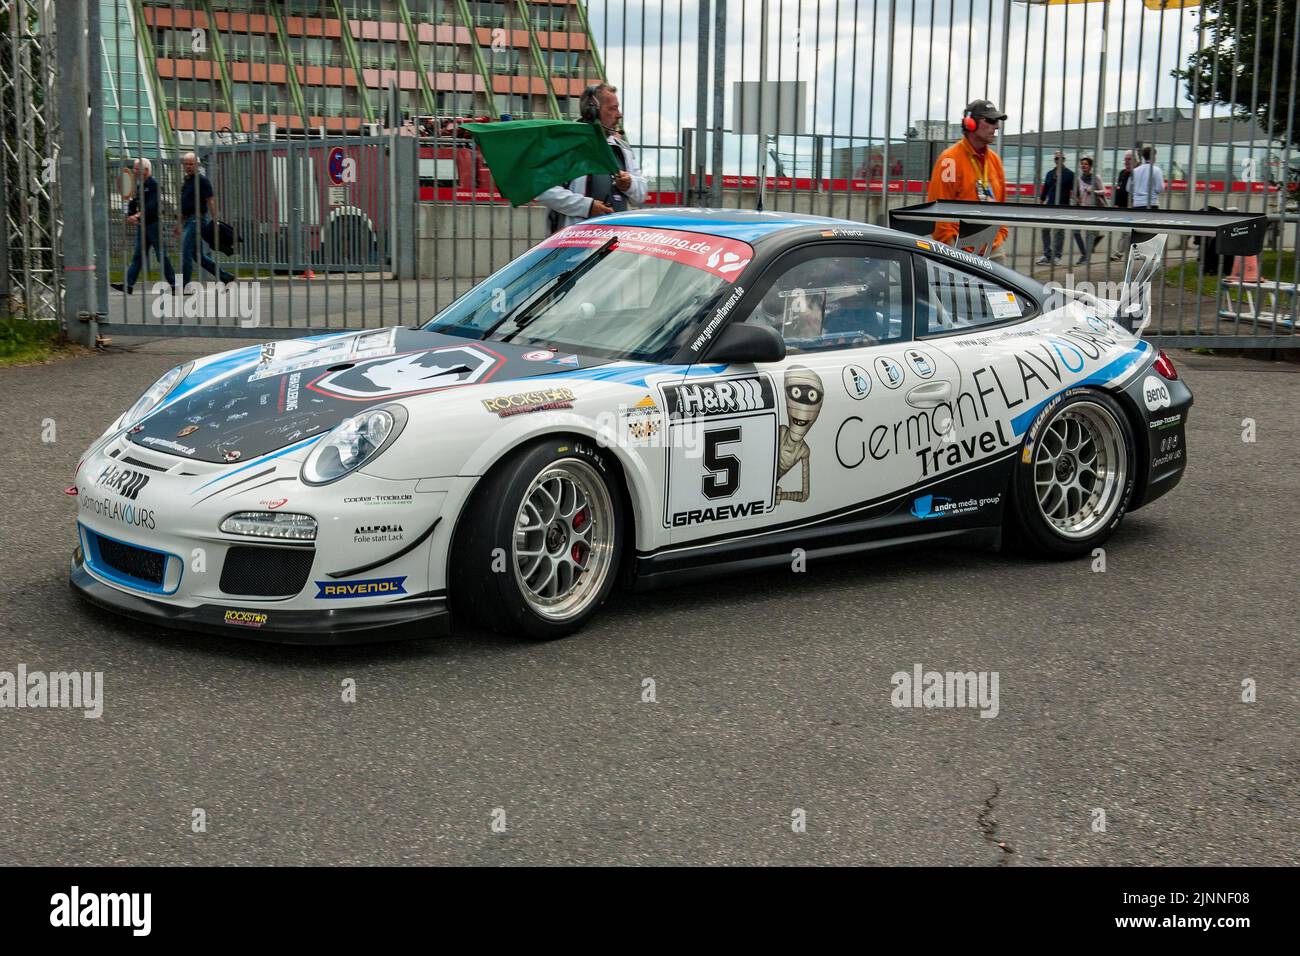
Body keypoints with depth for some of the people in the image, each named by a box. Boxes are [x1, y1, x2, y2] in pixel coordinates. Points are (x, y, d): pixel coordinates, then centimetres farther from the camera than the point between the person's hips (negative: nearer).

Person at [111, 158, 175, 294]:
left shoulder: (153, 184, -11)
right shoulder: (139, 186, 15)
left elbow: (152, 206, -21)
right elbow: (134, 203, 13)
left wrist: (138, 216, -24)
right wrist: (130, 216, -4)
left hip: (153, 223, -8)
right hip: (141, 225, 8)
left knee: (161, 255, -3)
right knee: (138, 255, 4)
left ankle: (174, 283, 5)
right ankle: (129, 284, 0)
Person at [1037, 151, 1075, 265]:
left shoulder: (1070, 174, 2)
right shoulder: (1050, 174, 15)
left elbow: (1074, 189, -1)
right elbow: (1045, 189, 18)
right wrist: (1041, 201, 15)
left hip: (1063, 206, -4)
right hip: (1049, 205, 4)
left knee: (1059, 231, -1)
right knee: (1045, 230, -1)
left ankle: (1056, 256, 2)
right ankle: (1047, 254, 6)